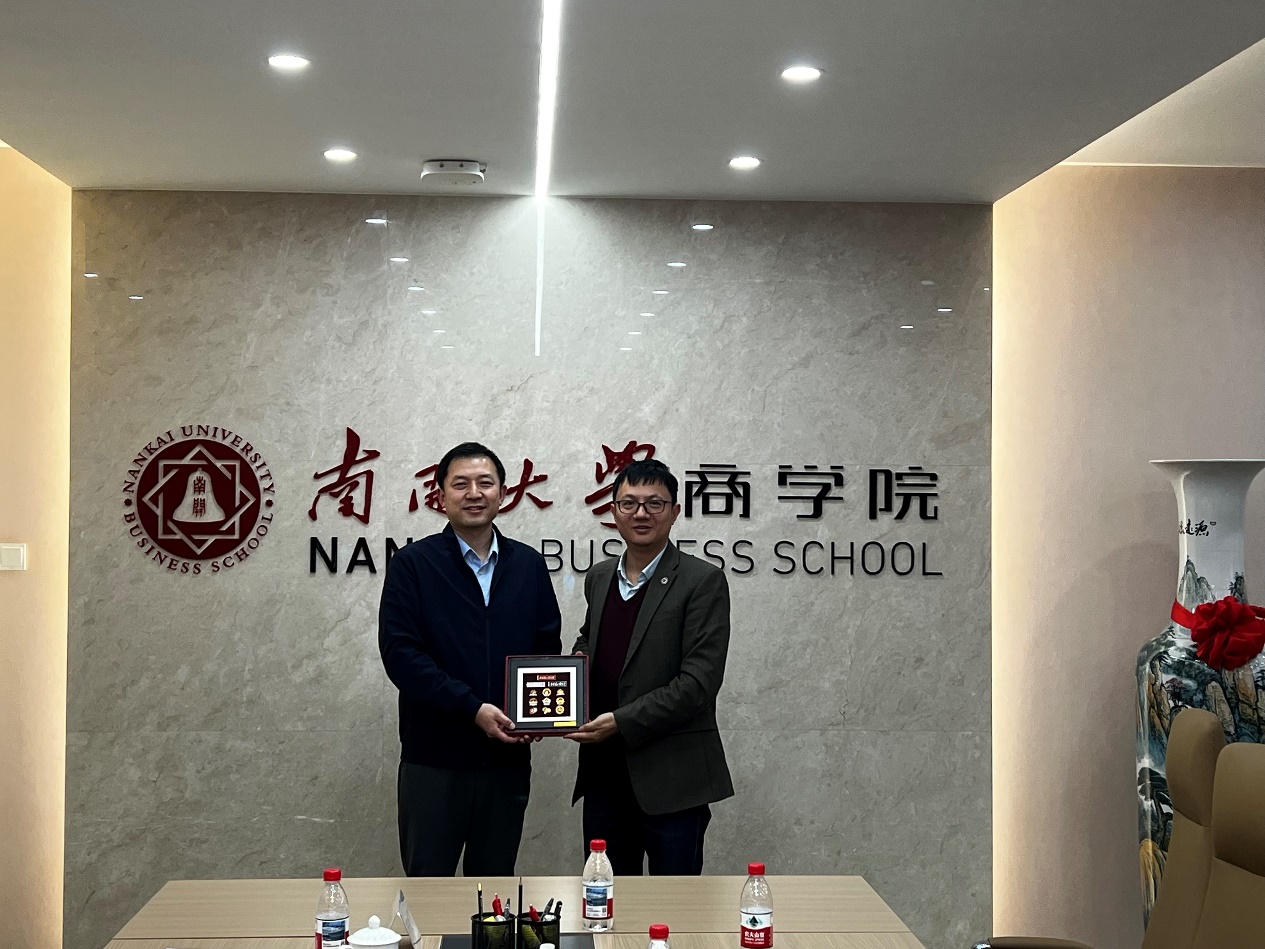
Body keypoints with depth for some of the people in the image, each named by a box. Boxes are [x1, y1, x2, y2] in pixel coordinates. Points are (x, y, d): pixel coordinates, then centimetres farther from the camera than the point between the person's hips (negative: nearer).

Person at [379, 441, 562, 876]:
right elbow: (400, 653, -11)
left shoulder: (529, 565, 8)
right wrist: (472, 709, -18)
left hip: (508, 756, 3)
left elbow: (548, 647, 11)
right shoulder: (413, 564, -3)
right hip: (433, 759, -3)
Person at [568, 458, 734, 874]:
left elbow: (699, 681, -15)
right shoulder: (599, 578, 12)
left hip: (671, 780, -6)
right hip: (604, 775, 6)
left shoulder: (703, 582, -9)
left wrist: (622, 722, -19)